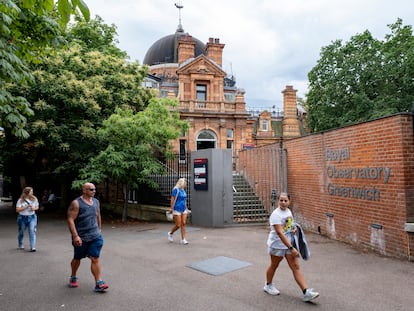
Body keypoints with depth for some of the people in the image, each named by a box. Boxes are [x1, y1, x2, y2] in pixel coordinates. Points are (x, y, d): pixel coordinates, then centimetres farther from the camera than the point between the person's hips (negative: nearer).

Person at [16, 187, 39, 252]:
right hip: (22, 218, -1)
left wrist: (34, 208, -11)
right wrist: (26, 207, -22)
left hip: (32, 217, 1)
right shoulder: (20, 200, -8)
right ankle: (21, 245, 40)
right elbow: (17, 210, -14)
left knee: (32, 231, -12)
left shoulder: (34, 199, 0)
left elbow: (37, 207, 12)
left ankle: (33, 247, -12)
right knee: (21, 232, 15)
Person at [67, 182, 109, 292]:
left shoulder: (96, 202, 6)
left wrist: (99, 229, 21)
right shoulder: (76, 203, -13)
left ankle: (98, 283, -1)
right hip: (81, 238, -3)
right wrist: (75, 236, -23)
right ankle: (73, 277, 41)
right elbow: (70, 220, -17)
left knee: (95, 259, -2)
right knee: (77, 258, 16)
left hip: (95, 237, 3)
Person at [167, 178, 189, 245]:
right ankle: (170, 233, 25)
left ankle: (183, 239, 6)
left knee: (183, 224, 1)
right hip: (177, 210, -7)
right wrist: (171, 209, -14)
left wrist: (186, 209, 21)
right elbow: (172, 200, -12)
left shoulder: (183, 190, 11)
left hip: (183, 210, 7)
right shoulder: (176, 190, -11)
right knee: (178, 225, -2)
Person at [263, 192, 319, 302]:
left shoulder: (288, 211, 2)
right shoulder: (276, 214, -23)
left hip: (289, 244, 6)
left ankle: (306, 293, 0)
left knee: (296, 267, 1)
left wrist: (294, 228, -2)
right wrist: (291, 248, -34)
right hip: (277, 245, -6)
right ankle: (268, 285, 37)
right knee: (274, 265, 14)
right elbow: (280, 233, -30)